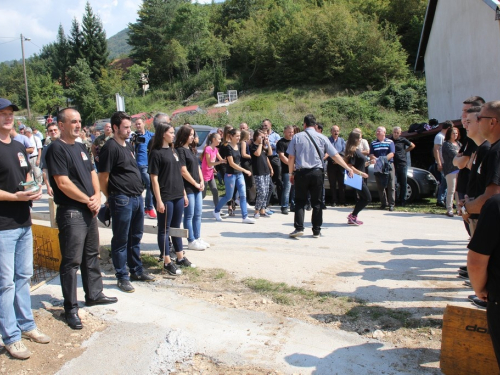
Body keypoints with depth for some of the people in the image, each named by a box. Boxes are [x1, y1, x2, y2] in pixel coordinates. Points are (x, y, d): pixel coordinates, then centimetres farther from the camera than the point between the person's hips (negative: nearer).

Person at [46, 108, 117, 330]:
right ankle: (71, 308, 10)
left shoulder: (80, 147, 14)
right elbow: (63, 183, -19)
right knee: (71, 262, -1)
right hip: (71, 214, -8)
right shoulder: (57, 149, -12)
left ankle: (94, 294, 33)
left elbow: (92, 174, 15)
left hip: (89, 211, 9)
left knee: (92, 256, 18)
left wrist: (97, 197, -2)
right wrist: (88, 200, -12)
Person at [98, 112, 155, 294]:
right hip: (122, 199, -9)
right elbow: (103, 177, -12)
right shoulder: (110, 147, -13)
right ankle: (122, 277, 13)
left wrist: (139, 191, 16)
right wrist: (110, 198, -3)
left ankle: (137, 271, 30)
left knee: (135, 237, 17)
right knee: (121, 240, 3)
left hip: (137, 197, 9)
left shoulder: (128, 146, 14)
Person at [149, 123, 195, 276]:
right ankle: (167, 262, 12)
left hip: (178, 196, 7)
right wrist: (159, 200, -16)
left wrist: (184, 194, 15)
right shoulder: (156, 153, -9)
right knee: (164, 229, 4)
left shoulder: (173, 151, 12)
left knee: (176, 227, 16)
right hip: (165, 198, -7)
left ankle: (180, 258, 26)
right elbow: (154, 178, -12)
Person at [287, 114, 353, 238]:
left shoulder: (297, 137, 1)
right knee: (317, 203, 9)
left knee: (300, 202, 8)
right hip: (317, 173, 1)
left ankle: (299, 228, -2)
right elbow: (335, 155, 2)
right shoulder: (322, 138, 2)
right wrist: (348, 168, 7)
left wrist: (291, 173, 10)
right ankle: (316, 231, 12)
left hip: (301, 173, -1)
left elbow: (291, 158, 0)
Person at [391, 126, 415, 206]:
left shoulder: (402, 140, 5)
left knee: (403, 183, 4)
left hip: (402, 163, 1)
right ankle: (395, 200, 4)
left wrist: (405, 151, 10)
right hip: (393, 164, -1)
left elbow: (412, 145, 18)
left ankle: (403, 200, 11)